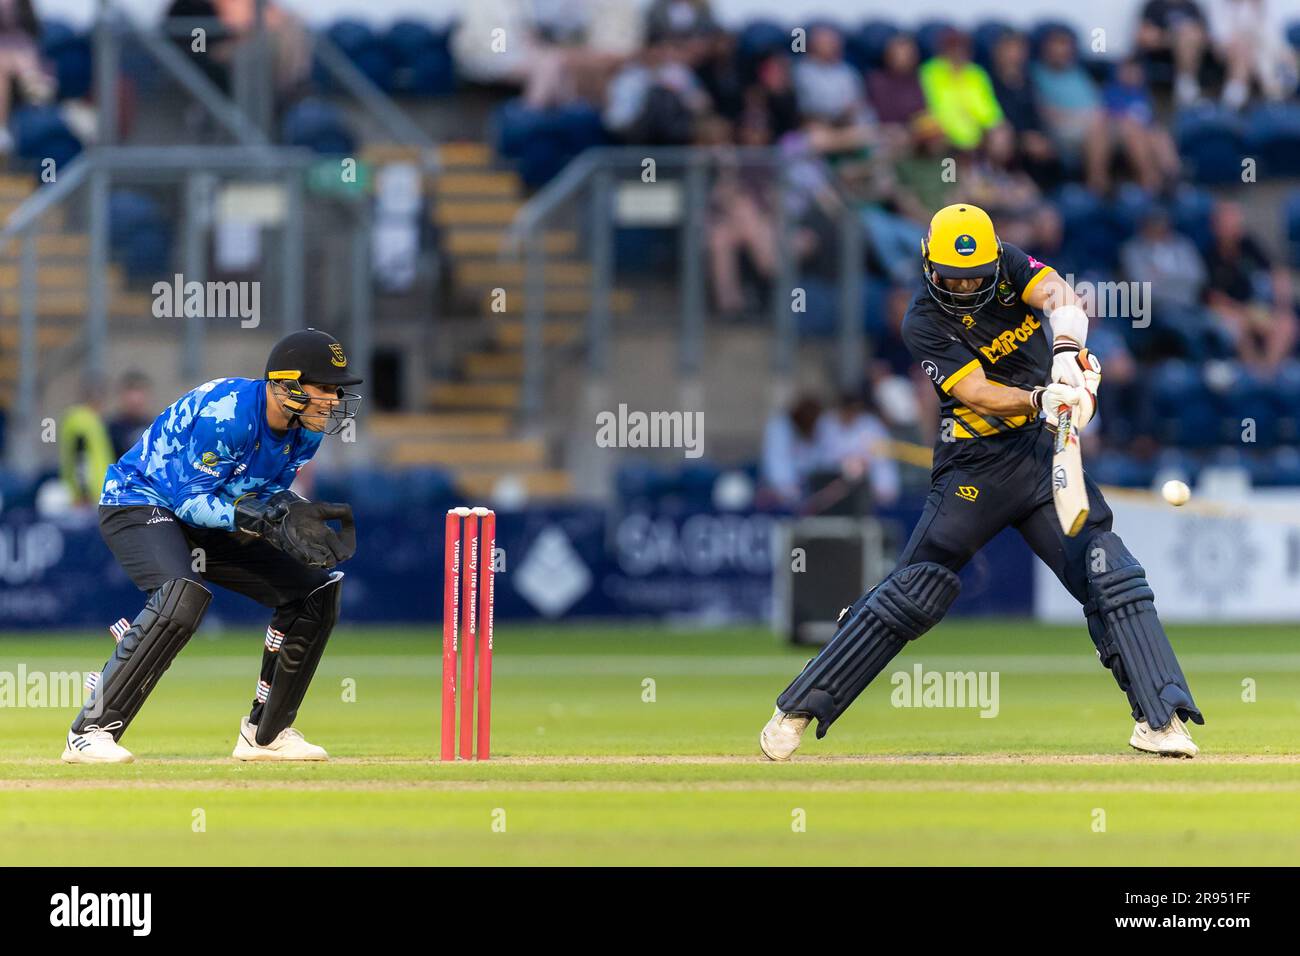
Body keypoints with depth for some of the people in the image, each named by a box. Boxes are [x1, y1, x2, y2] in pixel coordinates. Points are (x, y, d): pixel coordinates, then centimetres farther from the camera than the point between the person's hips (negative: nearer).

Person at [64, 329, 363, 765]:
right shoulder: (225, 412, -31)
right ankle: (90, 732, -31)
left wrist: (296, 515, -18)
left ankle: (265, 733, 15)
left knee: (314, 589, 3)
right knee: (183, 595, -36)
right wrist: (269, 518, -37)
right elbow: (192, 500, -28)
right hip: (140, 503, -9)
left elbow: (269, 494, 4)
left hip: (210, 523, 9)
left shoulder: (305, 430, -6)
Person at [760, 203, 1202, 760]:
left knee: (1112, 580, -9)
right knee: (914, 593, -8)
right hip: (976, 465, -4)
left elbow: (1059, 296, -20)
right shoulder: (925, 324, -12)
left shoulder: (1008, 266, 0)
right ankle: (797, 713, 1)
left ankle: (1160, 719, -6)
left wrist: (1066, 349, -41)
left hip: (1044, 453, 4)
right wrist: (1040, 398, -41)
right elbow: (978, 393, -23)